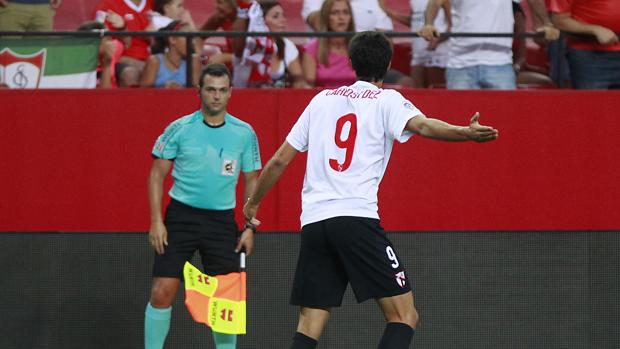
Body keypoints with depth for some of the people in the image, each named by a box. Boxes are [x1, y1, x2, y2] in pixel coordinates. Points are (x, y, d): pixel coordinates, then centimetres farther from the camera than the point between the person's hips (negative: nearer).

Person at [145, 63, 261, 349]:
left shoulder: (244, 133, 3)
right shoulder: (180, 129, -3)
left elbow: (251, 180, 10)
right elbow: (157, 174, 1)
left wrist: (249, 227, 2)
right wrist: (156, 221, -8)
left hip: (222, 220, 2)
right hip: (181, 216, -2)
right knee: (162, 293, -8)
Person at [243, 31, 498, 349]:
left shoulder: (322, 99, 19)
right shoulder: (386, 100, 6)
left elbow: (279, 160, 21)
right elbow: (421, 125, -16)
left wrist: (252, 203, 33)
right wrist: (466, 133, -29)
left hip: (313, 221, 5)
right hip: (356, 216, -5)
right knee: (404, 317, -4)